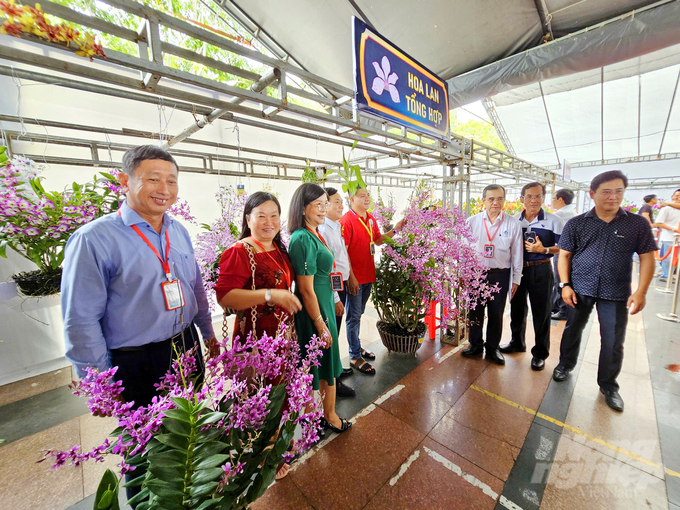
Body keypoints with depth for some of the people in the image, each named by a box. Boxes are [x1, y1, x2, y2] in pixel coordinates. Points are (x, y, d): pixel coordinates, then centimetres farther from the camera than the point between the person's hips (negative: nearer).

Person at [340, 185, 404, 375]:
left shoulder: (371, 219, 10)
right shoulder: (346, 220, -14)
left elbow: (378, 240, 18)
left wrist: (394, 230, 4)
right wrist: (351, 277, -19)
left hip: (368, 274, 8)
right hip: (354, 278, -7)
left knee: (358, 314, 20)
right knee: (354, 316, 4)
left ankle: (357, 346, 37)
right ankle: (355, 357, 18)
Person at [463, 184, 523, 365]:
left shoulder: (513, 224, 0)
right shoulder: (472, 221, 0)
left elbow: (517, 254, 5)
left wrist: (516, 279, 5)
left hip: (500, 275, 0)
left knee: (496, 313, 10)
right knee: (475, 311, 11)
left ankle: (492, 347, 30)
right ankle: (475, 344, 30)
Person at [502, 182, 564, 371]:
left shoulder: (553, 220, -3)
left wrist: (544, 250, -20)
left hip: (540, 270, -3)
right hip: (517, 269, 4)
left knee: (541, 312, 4)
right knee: (517, 308, 15)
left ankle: (540, 353, 21)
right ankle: (517, 342, 35)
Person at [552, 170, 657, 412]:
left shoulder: (637, 224, 1)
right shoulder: (576, 224, -1)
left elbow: (647, 258, 1)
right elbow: (565, 255, 1)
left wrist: (641, 292, -8)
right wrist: (565, 285, -7)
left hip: (616, 294, 0)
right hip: (579, 290, 0)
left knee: (613, 342, 8)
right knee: (572, 330, 14)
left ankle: (608, 385, 29)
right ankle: (565, 364, 37)